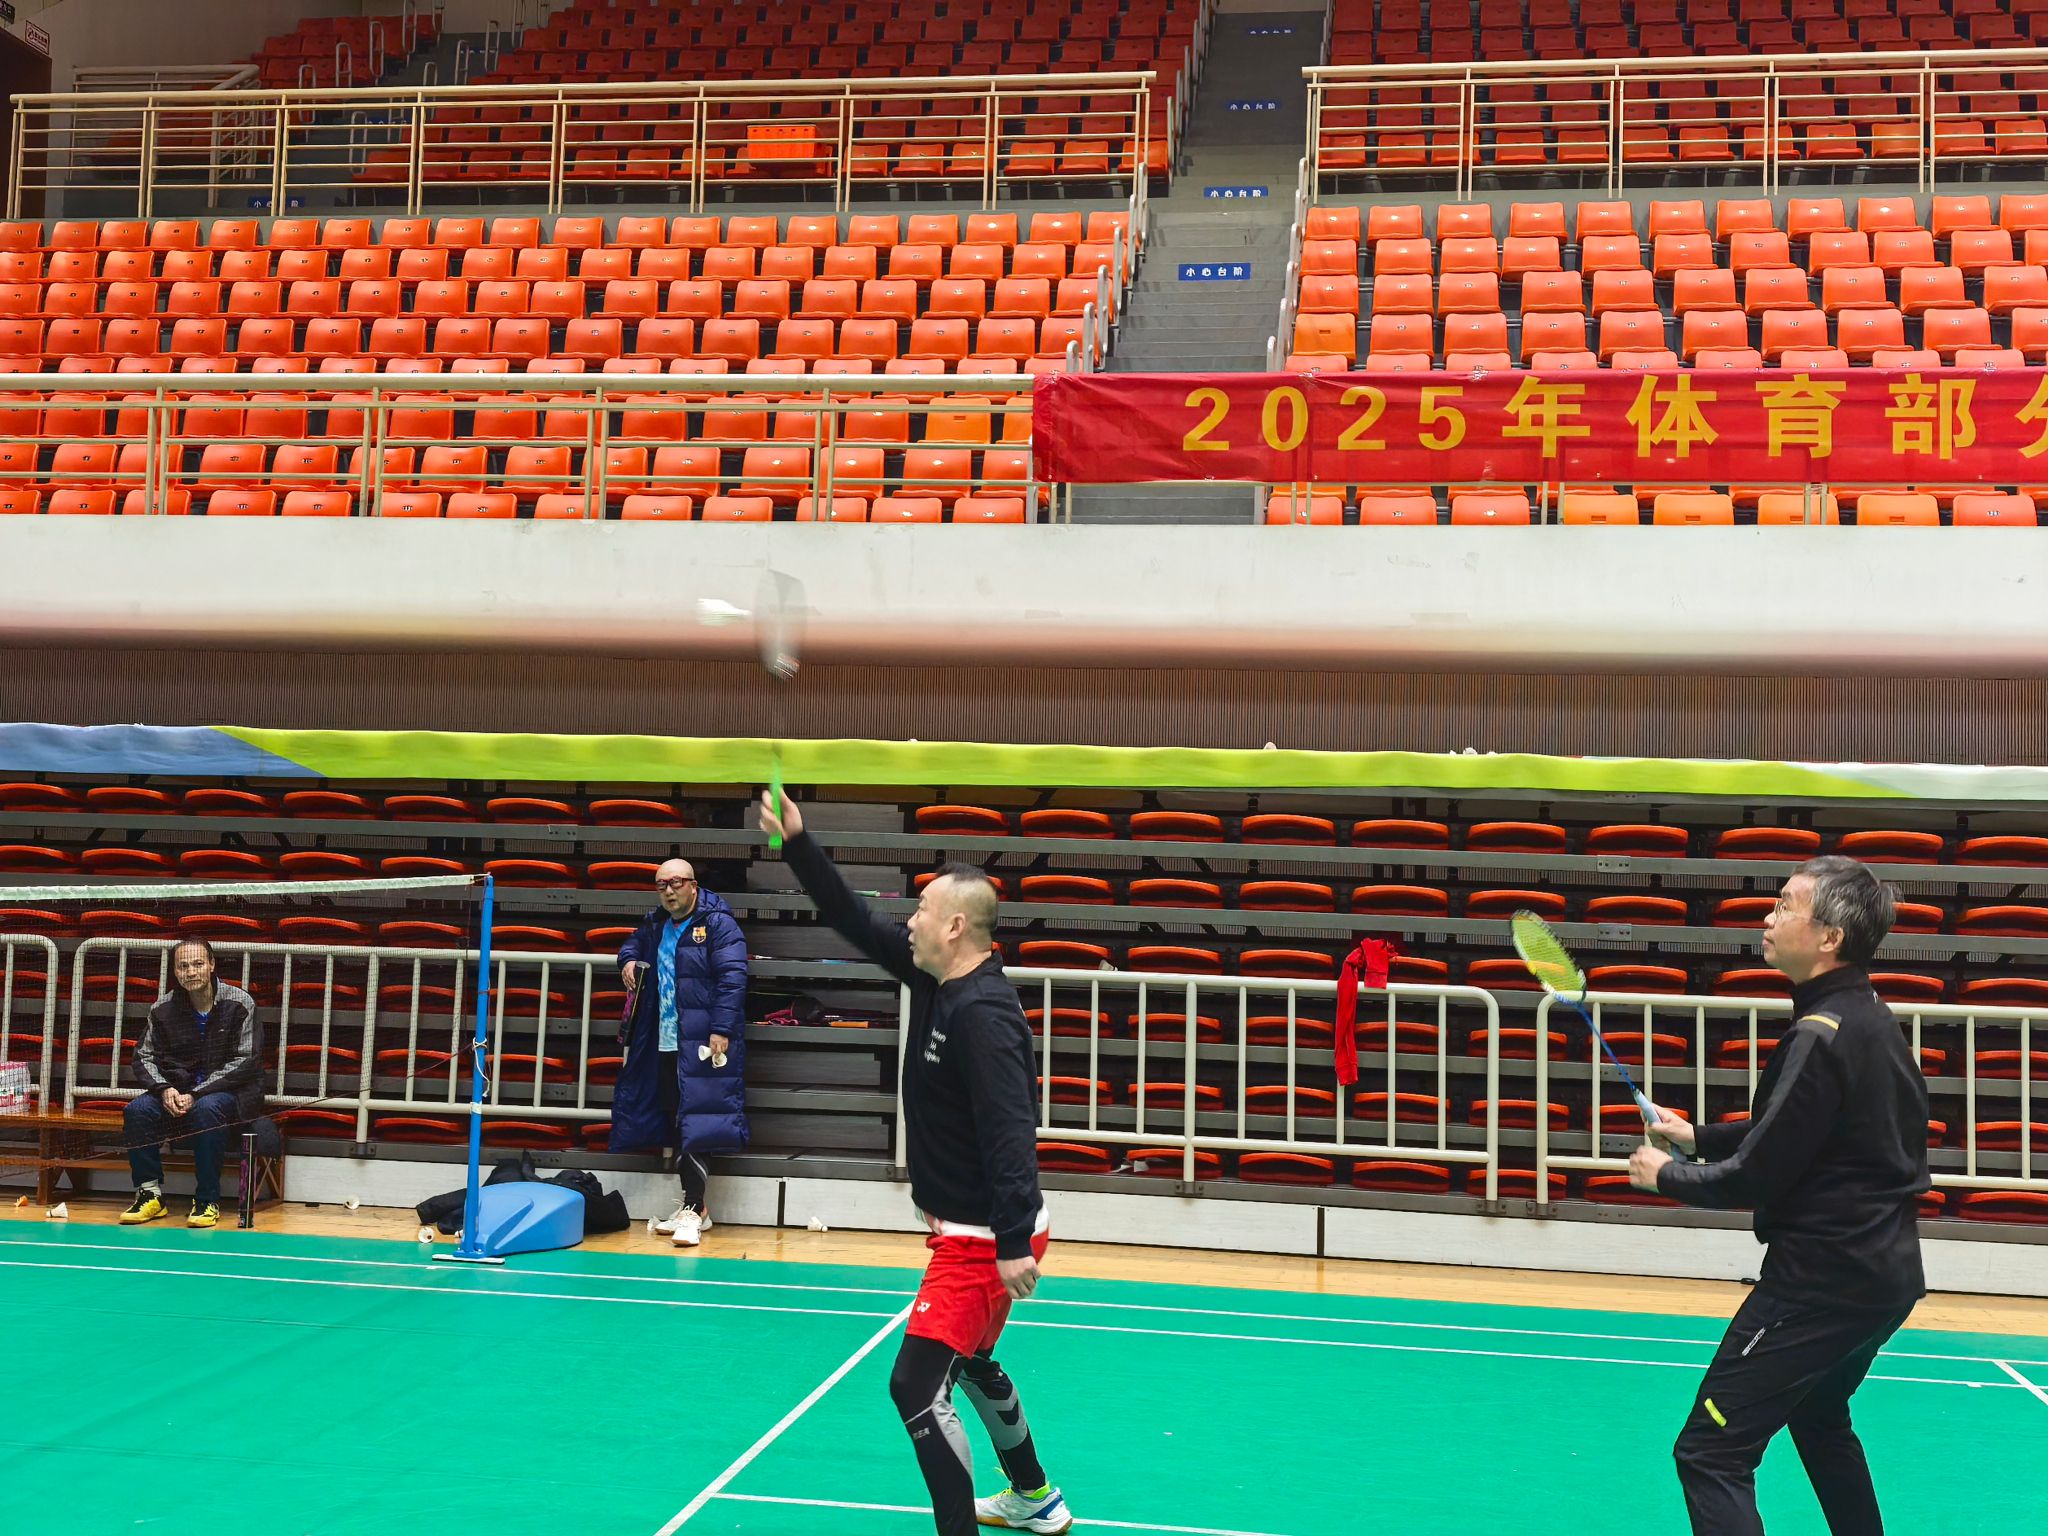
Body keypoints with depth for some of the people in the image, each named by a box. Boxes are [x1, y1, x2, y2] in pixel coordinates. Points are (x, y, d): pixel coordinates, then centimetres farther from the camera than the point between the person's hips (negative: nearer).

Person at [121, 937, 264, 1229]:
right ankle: (150, 1193, -10)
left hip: (231, 1092, -4)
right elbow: (144, 1057, 7)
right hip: (178, 1089, 4)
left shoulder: (239, 1004, -9)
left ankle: (207, 1201, -25)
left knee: (206, 1109, -36)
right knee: (137, 1109, -23)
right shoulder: (163, 1009, 2)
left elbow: (245, 1062, -13)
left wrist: (197, 1094, -21)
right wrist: (165, 1089, -15)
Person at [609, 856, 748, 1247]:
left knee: (694, 1126, -11)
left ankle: (694, 1210, -9)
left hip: (702, 1044, -8)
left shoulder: (718, 924, -7)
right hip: (662, 1044, 8)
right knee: (673, 1122, 11)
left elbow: (731, 978, -14)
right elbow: (634, 944, 36)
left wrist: (721, 1030, -21)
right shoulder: (654, 924, 15)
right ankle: (694, 1205, 21)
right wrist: (628, 960, 11)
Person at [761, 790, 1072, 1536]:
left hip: (987, 1239, -11)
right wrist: (798, 844, 3)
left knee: (917, 1386, -12)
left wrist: (1013, 1244, -32)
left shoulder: (982, 1012, -25)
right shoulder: (936, 979, 3)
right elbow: (858, 924, 10)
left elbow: (1010, 1133, -30)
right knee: (972, 1363, 27)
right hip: (969, 1229, 11)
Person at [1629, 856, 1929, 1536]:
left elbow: (1755, 1180, -19)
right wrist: (1699, 1137, 15)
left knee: (1710, 1452, -9)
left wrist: (1667, 1175, -3)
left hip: (1825, 1279, -10)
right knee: (1818, 1420, 32)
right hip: (1886, 1270, 10)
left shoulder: (1820, 1038, -21)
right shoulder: (1870, 1017, 7)